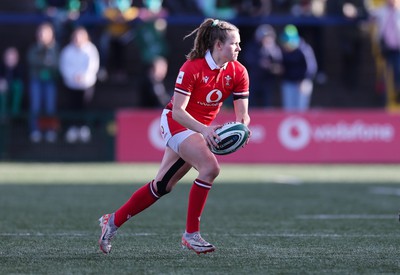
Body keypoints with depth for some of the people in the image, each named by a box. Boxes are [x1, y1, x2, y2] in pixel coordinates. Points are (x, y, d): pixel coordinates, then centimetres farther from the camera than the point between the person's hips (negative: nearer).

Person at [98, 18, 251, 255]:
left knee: (163, 185, 9)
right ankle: (191, 234, -17)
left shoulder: (238, 72, -7)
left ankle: (113, 221, 24)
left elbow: (242, 114, -5)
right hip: (176, 123, -6)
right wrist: (203, 129, -39)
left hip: (201, 128, 7)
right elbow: (178, 110, -26)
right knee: (210, 167, -27)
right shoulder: (192, 68, -23)